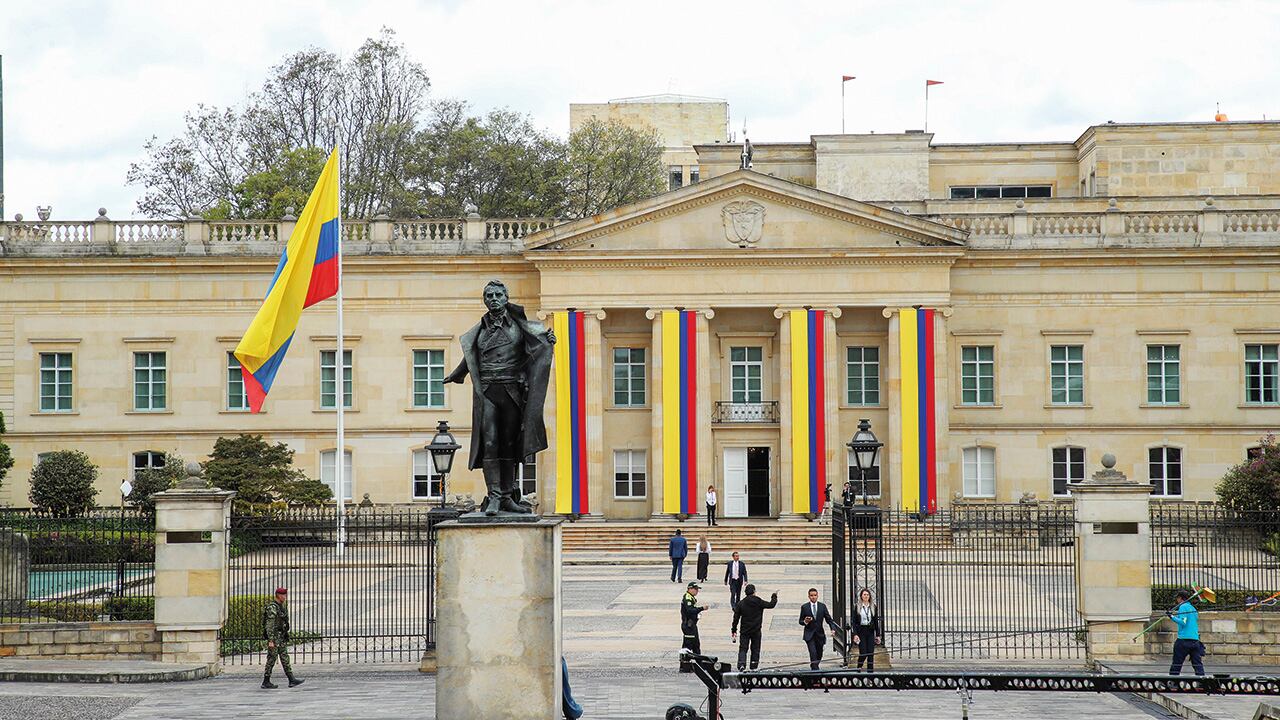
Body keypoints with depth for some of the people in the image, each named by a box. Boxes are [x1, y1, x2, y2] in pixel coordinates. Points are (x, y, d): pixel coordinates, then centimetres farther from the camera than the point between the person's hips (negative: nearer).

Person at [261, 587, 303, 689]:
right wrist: (271, 641, -26)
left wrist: (285, 637, 22)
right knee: (271, 659, -3)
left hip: (281, 638, 9)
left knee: (285, 658, 4)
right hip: (274, 637, -9)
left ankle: (292, 680, 1)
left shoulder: (281, 607, 14)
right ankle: (266, 682, 5)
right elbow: (269, 625, -22)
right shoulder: (272, 608, -17)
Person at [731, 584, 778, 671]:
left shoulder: (741, 603, -2)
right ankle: (753, 667, 14)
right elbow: (771, 605, 0)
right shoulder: (758, 602, -9)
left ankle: (741, 664, -18)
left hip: (745, 630, 1)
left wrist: (734, 630, 6)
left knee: (743, 648, 2)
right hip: (756, 631, -1)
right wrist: (774, 597, 20)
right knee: (755, 649, 11)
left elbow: (736, 618, -1)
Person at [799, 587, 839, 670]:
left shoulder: (822, 606, 5)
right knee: (813, 654, -18)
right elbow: (800, 621, 6)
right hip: (809, 635, -3)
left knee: (819, 655, 8)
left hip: (820, 634, 3)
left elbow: (829, 619, 3)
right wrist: (805, 622, -18)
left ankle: (813, 667, 31)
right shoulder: (804, 607, 1)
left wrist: (833, 629, -14)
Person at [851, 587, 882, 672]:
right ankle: (859, 668, 14)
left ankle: (870, 671, 2)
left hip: (870, 632, 2)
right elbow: (854, 621, -2)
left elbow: (876, 621, 9)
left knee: (871, 653, -3)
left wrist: (878, 635, 5)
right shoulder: (857, 606, 1)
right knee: (863, 653, -9)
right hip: (861, 631, -2)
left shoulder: (873, 607, 8)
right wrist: (855, 634, -11)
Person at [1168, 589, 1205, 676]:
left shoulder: (1183, 607, -6)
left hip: (1184, 639, -7)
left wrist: (1172, 616, -12)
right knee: (1198, 664, 2)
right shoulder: (1193, 608, 18)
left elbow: (1183, 622, -16)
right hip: (1195, 639, 7)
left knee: (1176, 664, 0)